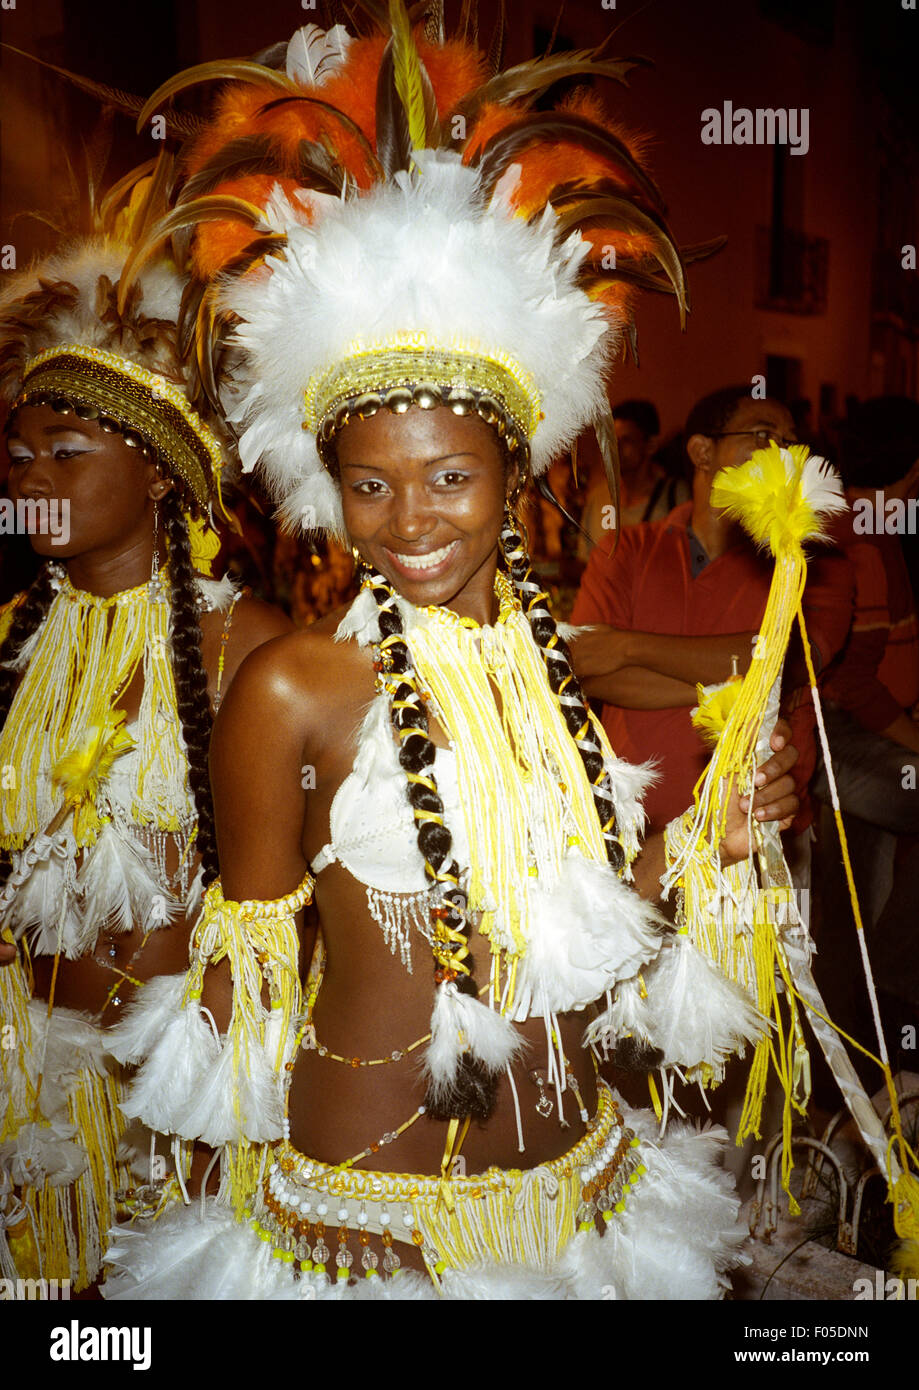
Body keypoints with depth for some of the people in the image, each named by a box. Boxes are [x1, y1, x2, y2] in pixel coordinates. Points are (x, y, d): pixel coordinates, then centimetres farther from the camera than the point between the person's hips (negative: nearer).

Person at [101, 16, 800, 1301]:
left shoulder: (565, 663, -4)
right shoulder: (292, 689, -18)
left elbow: (572, 917, 5)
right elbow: (252, 961, -7)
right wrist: (252, 1141, -5)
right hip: (359, 1204, -4)